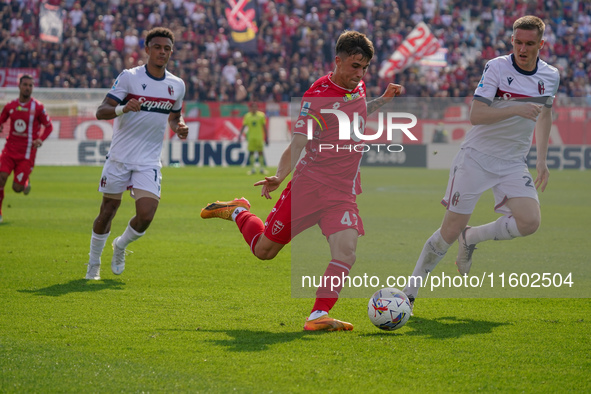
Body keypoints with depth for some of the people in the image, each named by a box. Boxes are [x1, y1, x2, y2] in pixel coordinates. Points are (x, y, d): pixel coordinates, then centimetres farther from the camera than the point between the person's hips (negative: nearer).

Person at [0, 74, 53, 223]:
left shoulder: (38, 107, -3)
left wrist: (40, 140, -11)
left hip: (26, 153, -2)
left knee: (17, 188, -5)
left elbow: (49, 126, 5)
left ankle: (26, 183, 34)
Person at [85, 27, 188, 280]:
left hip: (149, 162, 2)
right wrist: (123, 108, -31)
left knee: (146, 215, -12)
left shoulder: (177, 85, 6)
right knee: (108, 211, 6)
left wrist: (179, 128, 1)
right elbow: (101, 111, -10)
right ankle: (93, 263, 26)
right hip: (120, 157, -2)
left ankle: (121, 246, 20)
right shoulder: (129, 77, -7)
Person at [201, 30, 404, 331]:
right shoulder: (318, 95, -14)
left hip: (343, 192, 5)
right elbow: (297, 144, -16)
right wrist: (279, 177, -32)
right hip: (309, 183, -4)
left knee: (345, 251, -21)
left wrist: (383, 100, 17)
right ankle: (238, 212, 36)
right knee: (264, 249, 6)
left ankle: (318, 316, -17)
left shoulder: (357, 86, 8)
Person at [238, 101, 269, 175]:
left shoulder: (261, 115, 1)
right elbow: (243, 126, 4)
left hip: (259, 137, -1)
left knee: (260, 152, -1)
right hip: (251, 137, 1)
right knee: (251, 152, 0)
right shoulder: (247, 116, 4)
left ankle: (262, 168, 8)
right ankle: (253, 168, 5)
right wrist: (240, 135, -9)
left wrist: (266, 138, 4)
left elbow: (264, 127, 5)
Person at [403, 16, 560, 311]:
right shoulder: (497, 68, -12)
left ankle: (471, 238, 8)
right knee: (450, 231, -7)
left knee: (529, 222, -19)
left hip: (513, 163, 4)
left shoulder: (550, 76, 3)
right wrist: (516, 110, -31)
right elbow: (475, 115, -20)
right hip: (476, 156, -4)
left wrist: (541, 160, 19)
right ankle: (410, 292, 8)